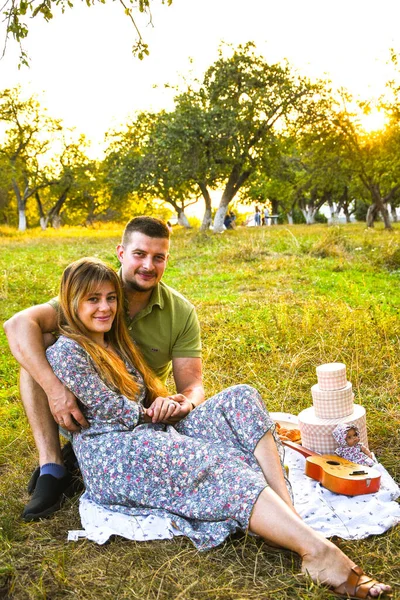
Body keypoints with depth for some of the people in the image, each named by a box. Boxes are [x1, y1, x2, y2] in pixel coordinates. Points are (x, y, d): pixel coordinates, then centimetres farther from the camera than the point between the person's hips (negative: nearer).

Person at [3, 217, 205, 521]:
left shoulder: (182, 313, -12)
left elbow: (193, 386, -14)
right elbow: (19, 324, -30)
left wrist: (185, 402, -39)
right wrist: (54, 387, -43)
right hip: (78, 413, -1)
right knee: (39, 342, -22)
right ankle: (51, 465, -24)